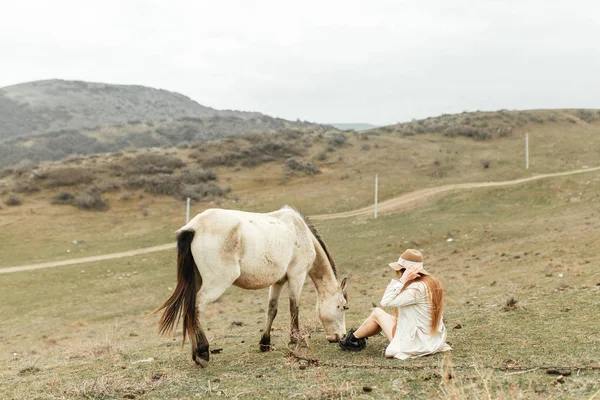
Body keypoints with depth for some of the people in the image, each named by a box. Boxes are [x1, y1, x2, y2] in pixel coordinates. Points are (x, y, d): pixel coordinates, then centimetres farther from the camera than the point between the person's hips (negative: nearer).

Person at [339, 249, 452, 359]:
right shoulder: (432, 282, 2)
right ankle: (359, 337, 44)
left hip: (414, 345, -8)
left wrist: (402, 280, -23)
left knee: (377, 313, 11)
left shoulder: (417, 289, -25)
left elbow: (386, 302, -23)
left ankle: (353, 339, 33)